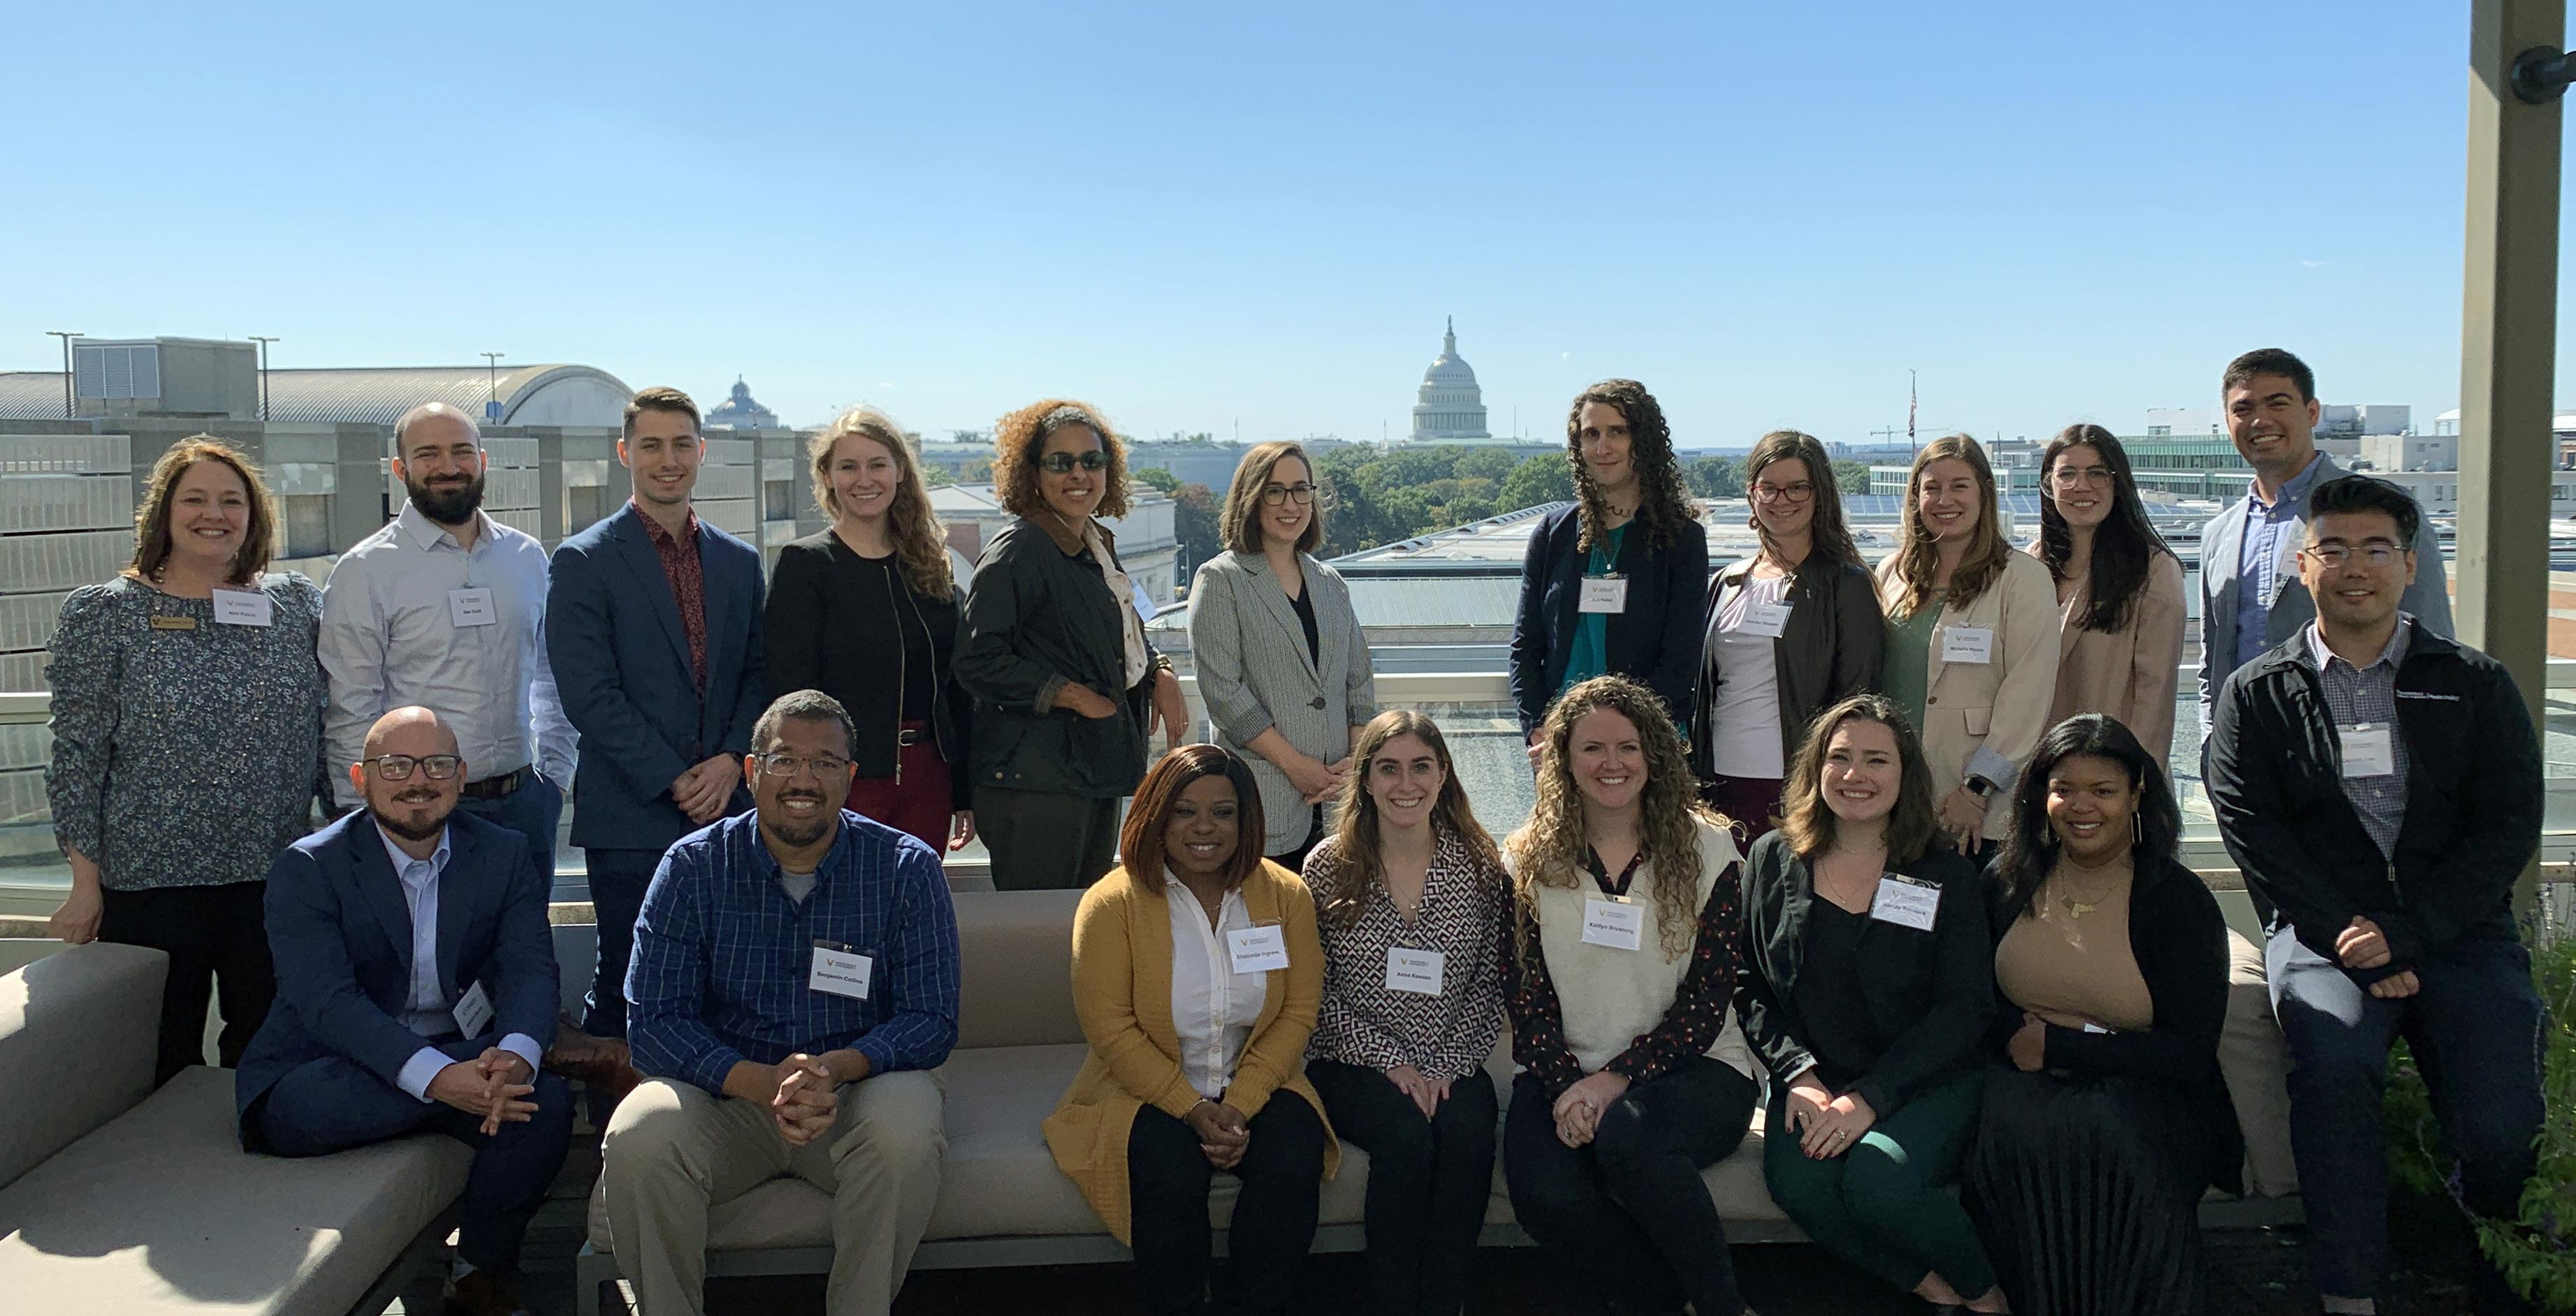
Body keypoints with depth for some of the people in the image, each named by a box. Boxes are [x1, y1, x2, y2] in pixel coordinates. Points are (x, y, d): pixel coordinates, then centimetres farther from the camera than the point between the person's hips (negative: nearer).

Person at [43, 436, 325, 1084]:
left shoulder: (297, 602, 5)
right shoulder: (103, 613, -2)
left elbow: (327, 734, 9)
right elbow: (76, 756, -3)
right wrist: (86, 883, -6)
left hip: (276, 880, 2)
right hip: (150, 883, -2)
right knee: (162, 1067, 9)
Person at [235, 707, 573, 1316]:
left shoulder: (504, 855, 3)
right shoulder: (306, 870, -8)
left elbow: (531, 968, -10)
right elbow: (326, 1002, -21)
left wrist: (514, 1054, -34)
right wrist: (437, 1077, -37)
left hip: (457, 1061, 3)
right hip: (322, 1077, -2)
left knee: (545, 1099, -26)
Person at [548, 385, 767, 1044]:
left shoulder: (739, 561, 13)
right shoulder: (584, 562, -2)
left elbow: (758, 673, 12)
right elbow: (589, 695, -8)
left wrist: (733, 759, -5)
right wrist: (674, 781, -11)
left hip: (726, 814, 4)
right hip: (631, 818, -4)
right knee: (627, 990, 3)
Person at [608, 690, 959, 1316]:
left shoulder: (908, 869, -3)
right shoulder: (693, 867, -1)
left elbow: (932, 1021, -5)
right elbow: (653, 1023, -7)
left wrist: (836, 1068, -26)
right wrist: (763, 1082, -25)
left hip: (859, 1085, -1)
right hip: (726, 1093, 1)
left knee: (904, 1131, -33)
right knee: (639, 1138, -29)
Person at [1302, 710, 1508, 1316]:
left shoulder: (1481, 865, 3)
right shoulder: (1329, 866, -1)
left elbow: (1489, 984, 4)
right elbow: (1318, 993, -2)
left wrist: (1445, 1068, -9)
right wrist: (1392, 1063, -12)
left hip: (1451, 1066, 1)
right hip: (1351, 1064, -1)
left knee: (1468, 1131, -30)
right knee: (1408, 1133, -30)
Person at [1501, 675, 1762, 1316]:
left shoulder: (1706, 849, 0)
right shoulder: (1531, 861, 6)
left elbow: (1705, 1004, -5)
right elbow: (1527, 998, 1)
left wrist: (1617, 1078, -16)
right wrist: (1564, 1084, -16)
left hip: (1690, 1067, -2)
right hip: (1565, 1074, 2)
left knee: (1627, 1134, -35)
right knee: (1545, 1195, -28)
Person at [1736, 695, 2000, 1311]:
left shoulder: (1946, 876, 1)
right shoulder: (1773, 860, 7)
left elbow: (1964, 1008, -4)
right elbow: (1749, 985, 6)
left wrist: (1871, 1098, -14)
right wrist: (1797, 1074, -11)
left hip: (1925, 1083, -2)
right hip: (1814, 1081, 2)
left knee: (1877, 1182, -30)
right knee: (1798, 1183, -28)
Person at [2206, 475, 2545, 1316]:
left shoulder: (2476, 685, 11)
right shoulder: (2256, 695, 9)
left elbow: (2508, 828, 2)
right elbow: (2255, 836, 0)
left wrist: (2406, 932, -11)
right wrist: (2349, 940, -13)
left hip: (2458, 929, 1)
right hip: (2324, 930, -1)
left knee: (2500, 1125, -20)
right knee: (2335, 1065, -31)